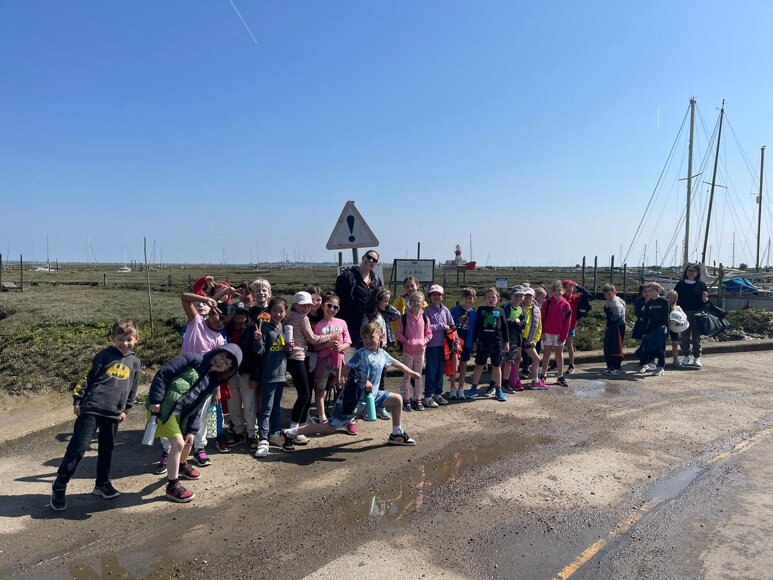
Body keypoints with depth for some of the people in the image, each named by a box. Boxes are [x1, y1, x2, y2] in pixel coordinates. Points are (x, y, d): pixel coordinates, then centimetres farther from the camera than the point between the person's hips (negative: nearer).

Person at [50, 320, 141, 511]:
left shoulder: (134, 361, 10)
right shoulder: (104, 355, -2)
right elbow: (86, 377, -1)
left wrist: (125, 409, 15)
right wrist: (77, 400, -3)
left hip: (113, 413, 4)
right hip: (91, 409, -4)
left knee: (107, 450, 14)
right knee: (78, 447, -5)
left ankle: (102, 485, 28)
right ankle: (59, 488, 7)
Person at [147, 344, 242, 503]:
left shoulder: (212, 382, 7)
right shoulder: (192, 360, -15)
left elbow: (197, 408, 10)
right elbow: (163, 373, -19)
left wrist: (191, 430, 2)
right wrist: (155, 400, -23)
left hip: (179, 413, 9)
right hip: (162, 407, -8)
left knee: (188, 440, 22)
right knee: (178, 444, -12)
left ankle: (182, 466, 53)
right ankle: (172, 486, 3)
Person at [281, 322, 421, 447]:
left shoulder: (382, 353, 5)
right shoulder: (362, 354, -16)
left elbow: (396, 363, 23)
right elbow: (345, 372, -17)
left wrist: (412, 373, 33)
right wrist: (363, 382, -21)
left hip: (372, 395, 7)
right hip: (354, 397, -7)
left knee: (397, 399, 7)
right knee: (329, 427, -6)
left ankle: (397, 435, 24)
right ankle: (290, 433, 1)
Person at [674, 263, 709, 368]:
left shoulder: (701, 284, 5)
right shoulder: (681, 284, 7)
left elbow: (705, 299, 8)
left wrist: (705, 299, -14)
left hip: (697, 314, -1)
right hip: (684, 313, 1)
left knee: (696, 336, 4)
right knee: (685, 336, 5)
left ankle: (696, 358, 11)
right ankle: (686, 357, 14)